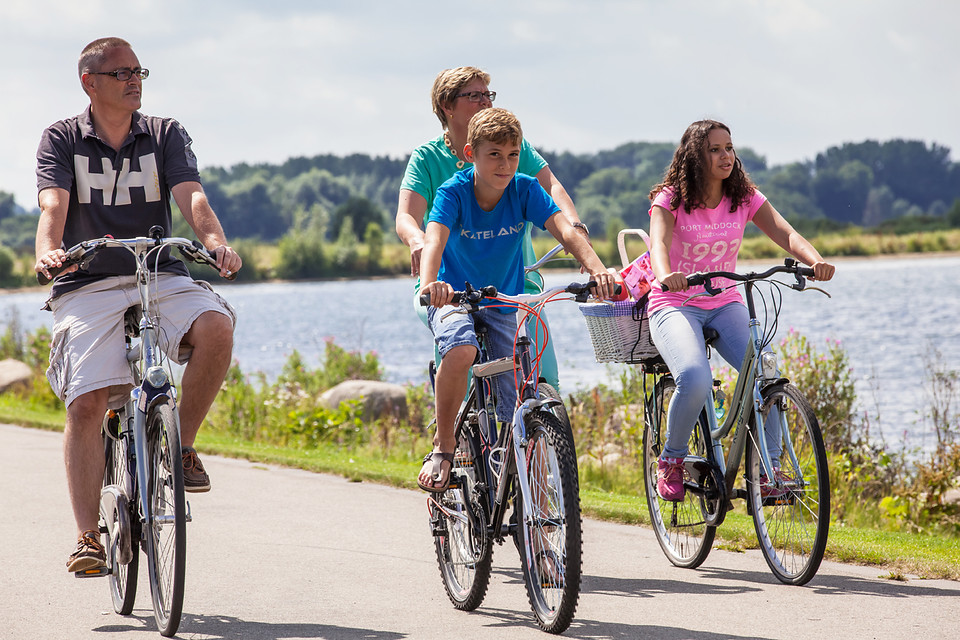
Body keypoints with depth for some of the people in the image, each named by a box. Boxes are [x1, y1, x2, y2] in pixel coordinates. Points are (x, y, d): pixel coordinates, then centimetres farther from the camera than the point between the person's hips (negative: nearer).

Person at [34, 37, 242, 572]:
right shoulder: (62, 140, 7)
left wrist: (216, 241, -28)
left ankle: (182, 445, -10)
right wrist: (48, 250, -32)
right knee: (87, 402, -18)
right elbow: (53, 206, -10)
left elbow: (192, 197, -6)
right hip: (88, 287, -1)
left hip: (161, 277, 1)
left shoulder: (166, 135, 10)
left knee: (216, 324, -30)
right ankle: (89, 537, -12)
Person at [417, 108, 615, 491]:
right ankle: (444, 446, -18)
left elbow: (565, 231, -26)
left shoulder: (525, 190, -13)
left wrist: (597, 270, -46)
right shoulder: (454, 192, -18)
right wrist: (430, 283, -58)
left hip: (505, 306, 2)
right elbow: (434, 239, -36)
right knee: (461, 350, -38)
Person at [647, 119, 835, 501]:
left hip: (725, 304, 4)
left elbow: (784, 233, -13)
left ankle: (769, 468, -6)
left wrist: (814, 260, -35)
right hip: (676, 305, -4)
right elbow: (658, 243, -28)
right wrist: (665, 275, -51)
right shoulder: (670, 199, -9)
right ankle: (671, 461, -6)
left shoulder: (745, 197, 1)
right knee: (696, 380, -32)